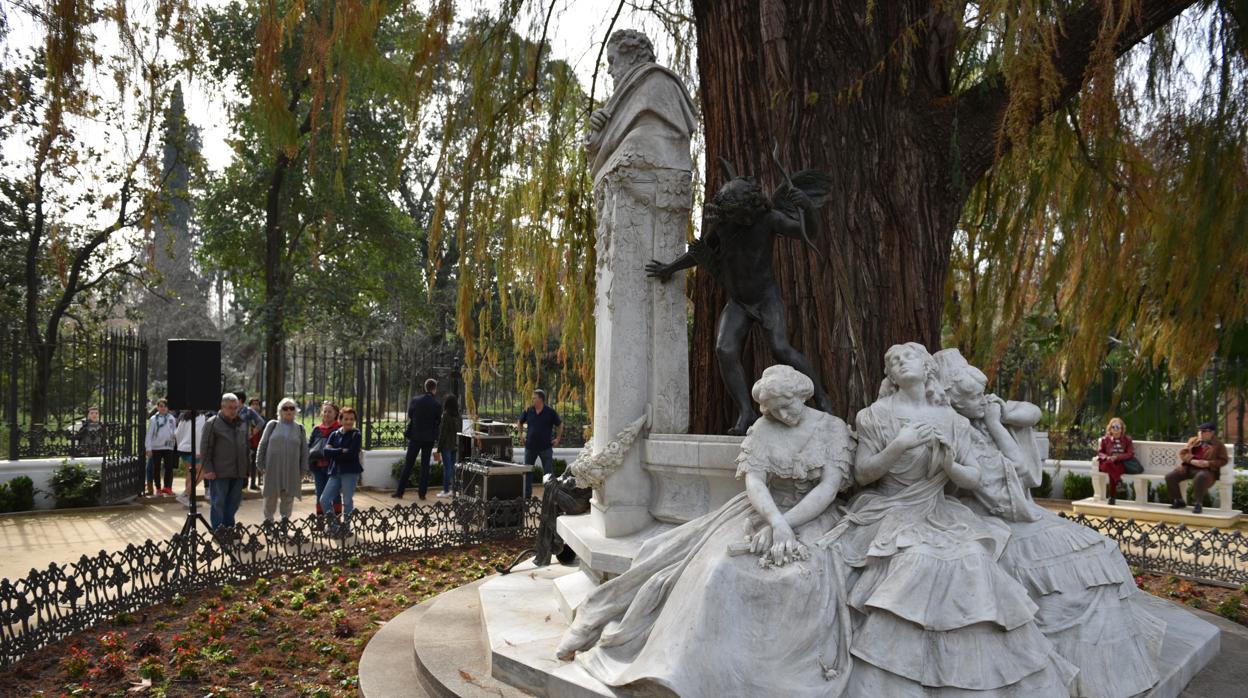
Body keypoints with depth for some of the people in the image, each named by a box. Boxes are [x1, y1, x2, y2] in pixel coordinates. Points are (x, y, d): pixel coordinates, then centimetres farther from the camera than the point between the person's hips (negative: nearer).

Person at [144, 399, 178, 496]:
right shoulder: (153, 419, 1)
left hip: (169, 447, 1)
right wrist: (149, 448, -6)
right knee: (156, 468, 6)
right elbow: (149, 434, -1)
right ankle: (158, 488, 14)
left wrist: (175, 434, -10)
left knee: (169, 468, -1)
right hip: (156, 447, -1)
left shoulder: (171, 418, 7)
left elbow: (175, 430, 14)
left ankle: (167, 487, 6)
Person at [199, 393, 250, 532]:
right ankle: (218, 531, 9)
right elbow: (205, 449, -6)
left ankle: (229, 528, 21)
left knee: (234, 502, 10)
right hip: (219, 473, -5)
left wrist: (247, 469, 17)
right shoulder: (212, 424, -4)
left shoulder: (242, 424, 13)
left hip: (238, 473, 5)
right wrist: (208, 470, -12)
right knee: (218, 504, 1)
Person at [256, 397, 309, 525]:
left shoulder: (299, 428, 9)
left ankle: (285, 520, 14)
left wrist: (303, 470, 5)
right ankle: (268, 519, 20)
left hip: (292, 470, 1)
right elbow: (262, 445, 6)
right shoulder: (272, 425, 5)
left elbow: (304, 450, 9)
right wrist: (260, 464, 2)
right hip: (273, 469, -1)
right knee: (271, 496, 6)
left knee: (288, 497, 5)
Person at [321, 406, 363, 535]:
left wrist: (334, 453, -7)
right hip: (335, 472, 5)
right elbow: (326, 451, -4)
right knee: (324, 499, 0)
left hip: (350, 472, -4)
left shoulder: (356, 435, -3)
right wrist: (341, 451, -14)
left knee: (348, 501, 2)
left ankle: (346, 527, 18)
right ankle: (334, 526, 15)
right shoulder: (334, 434, 9)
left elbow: (351, 454, -15)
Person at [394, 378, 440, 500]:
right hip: (429, 438, 0)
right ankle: (422, 492, 9)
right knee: (425, 465, 8)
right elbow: (438, 422, -2)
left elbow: (409, 416, 5)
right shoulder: (437, 404, -9)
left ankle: (400, 491, 7)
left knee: (408, 464, 6)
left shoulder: (415, 400, -7)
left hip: (415, 436, 0)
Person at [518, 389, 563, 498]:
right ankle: (527, 495, 21)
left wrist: (557, 439, 0)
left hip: (546, 447, -3)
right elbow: (520, 423, 15)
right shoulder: (528, 411, -1)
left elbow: (560, 425, 4)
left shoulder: (550, 412, -7)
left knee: (548, 472, 2)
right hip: (530, 446, 3)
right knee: (527, 471, 9)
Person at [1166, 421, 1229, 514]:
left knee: (1200, 478, -41)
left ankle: (1198, 503, -27)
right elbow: (1182, 452, 9)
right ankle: (1179, 501, -1)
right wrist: (1192, 461, -11)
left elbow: (1223, 460, 2)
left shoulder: (1219, 445, 9)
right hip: (1188, 467, 4)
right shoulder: (1193, 440, 18)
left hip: (1206, 470, -4)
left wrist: (1208, 463, -15)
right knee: (1170, 477, -18)